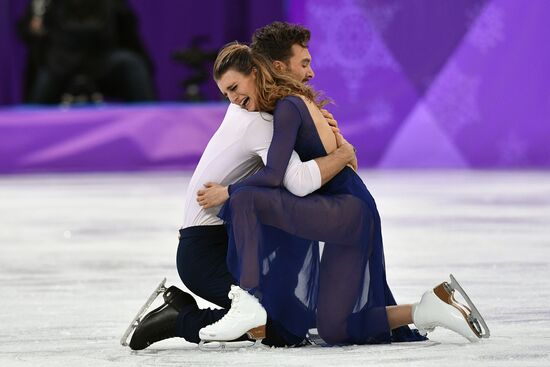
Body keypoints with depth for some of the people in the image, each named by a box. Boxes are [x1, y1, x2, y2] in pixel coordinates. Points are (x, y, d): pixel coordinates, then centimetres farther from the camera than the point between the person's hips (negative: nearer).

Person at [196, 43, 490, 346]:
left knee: (245, 199, -24)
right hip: (347, 217, 10)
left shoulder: (287, 107, -10)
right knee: (333, 330, 8)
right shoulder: (302, 101, 18)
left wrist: (227, 192, -7)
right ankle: (432, 307, 9)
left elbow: (273, 176, -19)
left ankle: (248, 304, -30)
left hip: (348, 211, -10)